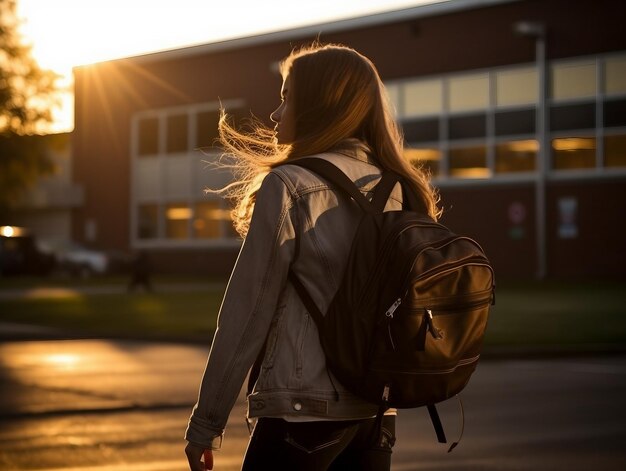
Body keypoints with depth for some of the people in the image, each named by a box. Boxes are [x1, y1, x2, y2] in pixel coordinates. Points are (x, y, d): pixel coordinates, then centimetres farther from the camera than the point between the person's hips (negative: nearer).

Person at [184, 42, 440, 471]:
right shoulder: (396, 191, 9)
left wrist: (207, 420, -4)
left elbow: (247, 311, -9)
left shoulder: (291, 186, -10)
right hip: (378, 412, 7)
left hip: (304, 408, -6)